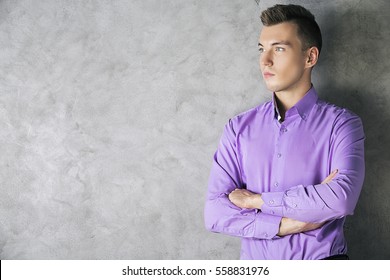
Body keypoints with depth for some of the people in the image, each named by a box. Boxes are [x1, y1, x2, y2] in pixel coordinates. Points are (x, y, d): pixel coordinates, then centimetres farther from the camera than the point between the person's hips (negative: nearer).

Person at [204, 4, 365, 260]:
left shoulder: (341, 124, 1)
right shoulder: (239, 128, 9)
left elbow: (342, 198, -16)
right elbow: (215, 213, 0)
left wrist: (255, 200, -8)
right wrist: (286, 224, -11)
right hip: (256, 265, 3)